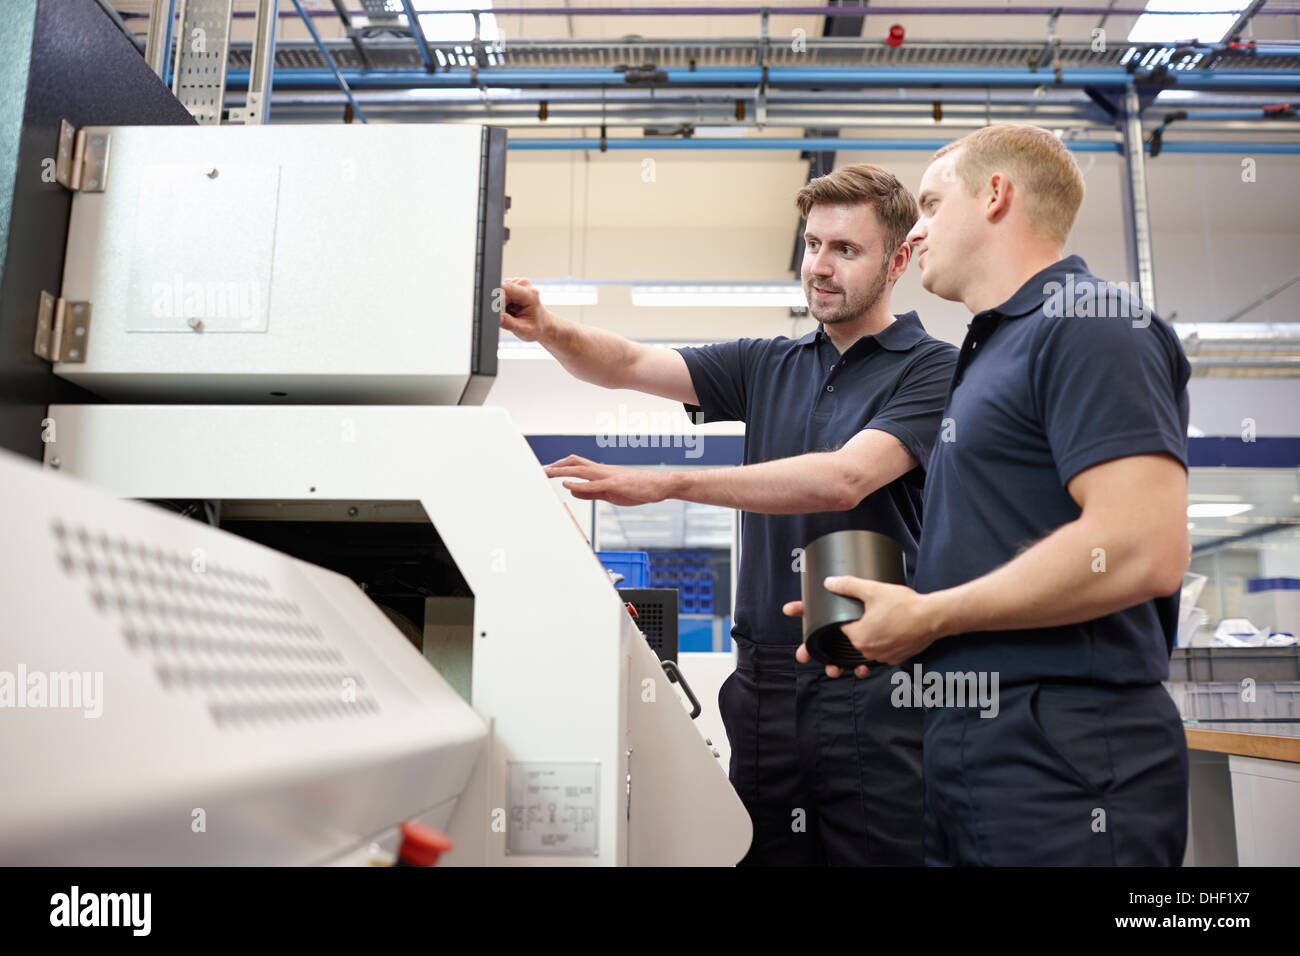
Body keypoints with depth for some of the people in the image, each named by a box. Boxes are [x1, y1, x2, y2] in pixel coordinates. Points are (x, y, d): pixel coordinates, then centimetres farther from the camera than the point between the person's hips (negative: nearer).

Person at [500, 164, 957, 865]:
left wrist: (665, 483, -27)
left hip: (876, 686, -4)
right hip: (764, 678, 5)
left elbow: (844, 480, -20)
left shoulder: (933, 370, -4)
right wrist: (548, 330, -15)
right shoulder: (769, 367, 13)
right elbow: (631, 366, 7)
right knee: (762, 854, 12)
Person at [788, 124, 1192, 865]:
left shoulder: (1084, 321, -11)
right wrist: (895, 616, 8)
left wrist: (927, 616, -15)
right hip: (972, 747, 9)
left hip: (1064, 759, -9)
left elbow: (1143, 549, -23)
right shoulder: (998, 346, 18)